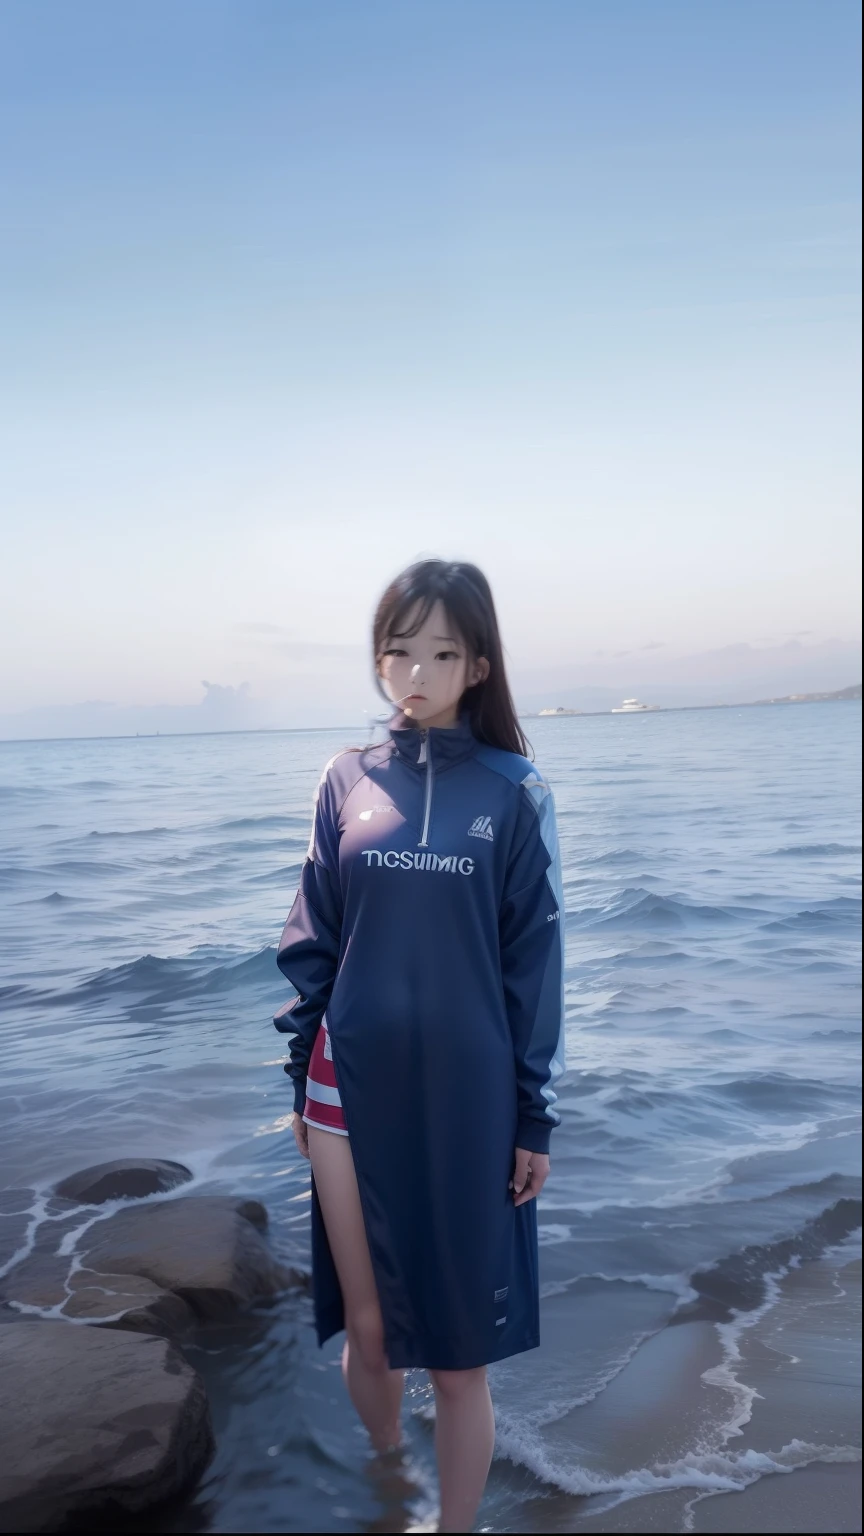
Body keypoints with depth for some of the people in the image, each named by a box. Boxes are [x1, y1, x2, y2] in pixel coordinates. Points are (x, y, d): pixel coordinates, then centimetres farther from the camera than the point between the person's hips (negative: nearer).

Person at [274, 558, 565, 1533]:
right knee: (366, 1329, 14)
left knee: (457, 1352, 9)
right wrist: (300, 1079, 6)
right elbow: (312, 939, 6)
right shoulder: (348, 781, 2)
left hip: (466, 1100, -2)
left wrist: (535, 1117, -1)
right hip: (352, 1092, 2)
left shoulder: (513, 791, -5)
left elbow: (535, 961, -2)